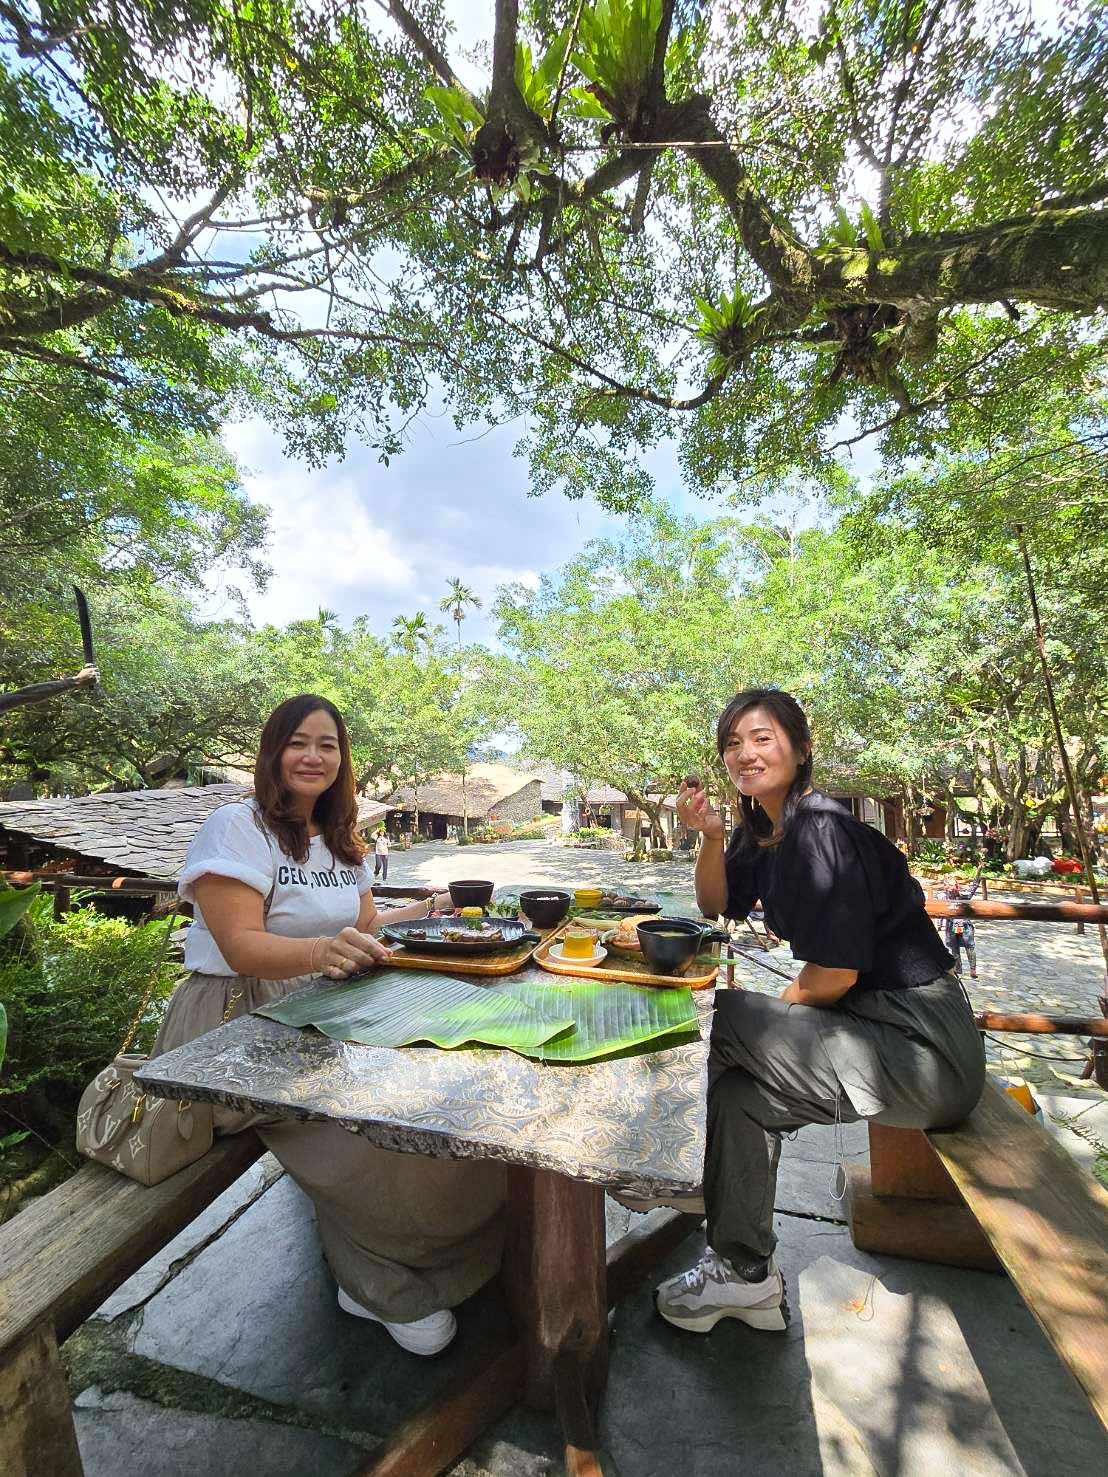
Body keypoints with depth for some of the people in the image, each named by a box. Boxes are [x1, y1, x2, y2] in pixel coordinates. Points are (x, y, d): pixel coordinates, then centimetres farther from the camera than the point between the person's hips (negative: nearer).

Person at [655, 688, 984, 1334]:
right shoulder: (761, 828, 7)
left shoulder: (820, 829, -21)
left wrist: (773, 1014, -3)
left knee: (718, 1015, -16)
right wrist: (712, 836, -3)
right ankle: (748, 1277, 26)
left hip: (922, 1046, -9)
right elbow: (717, 906, 14)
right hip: (874, 1026, 9)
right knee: (738, 1090, 8)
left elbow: (834, 974, -22)